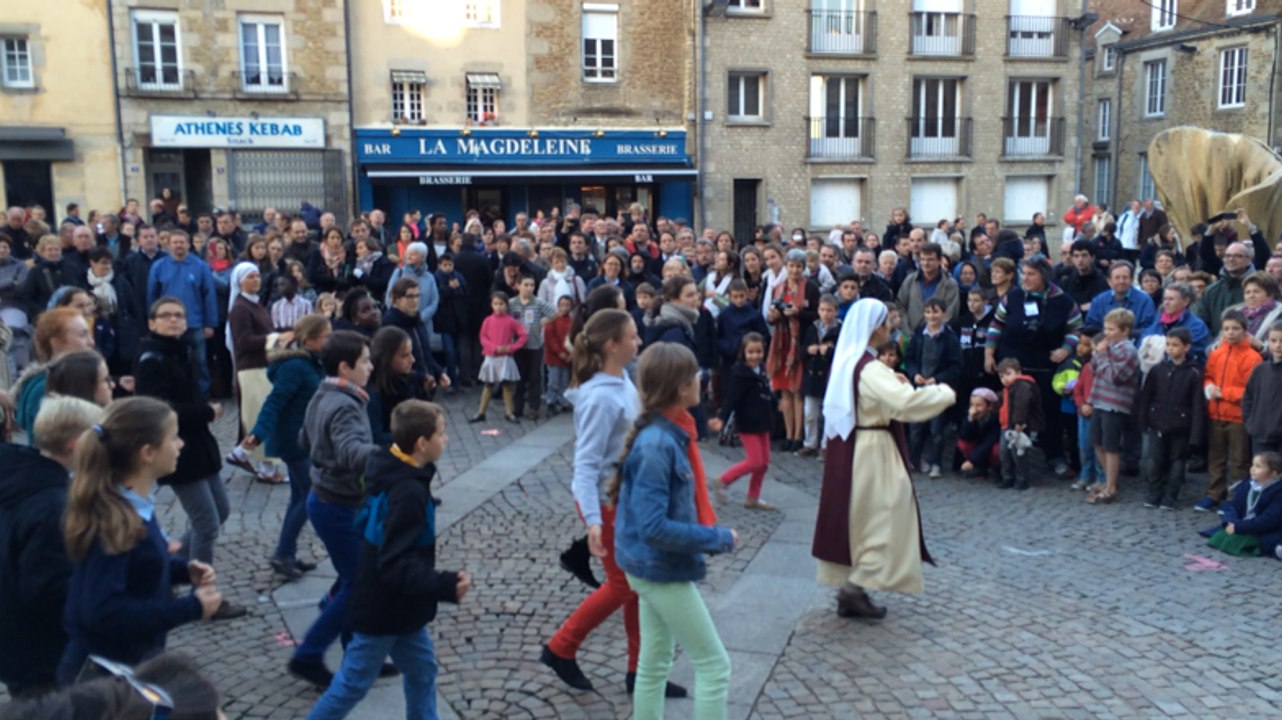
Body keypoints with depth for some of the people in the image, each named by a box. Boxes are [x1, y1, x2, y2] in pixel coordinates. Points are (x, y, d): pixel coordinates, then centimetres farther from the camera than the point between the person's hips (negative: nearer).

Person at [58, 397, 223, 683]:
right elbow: (102, 613, -32)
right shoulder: (112, 523, -28)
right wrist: (192, 607, -26)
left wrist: (184, 569, 0)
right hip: (105, 672, -8)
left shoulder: (136, 504, 0)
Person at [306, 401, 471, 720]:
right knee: (354, 683, 7)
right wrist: (445, 585, -36)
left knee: (422, 669, 18)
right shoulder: (408, 493, -30)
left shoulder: (390, 471, 0)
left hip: (396, 604, 9)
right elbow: (398, 567, -32)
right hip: (385, 608, -9)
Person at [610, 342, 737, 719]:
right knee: (714, 665, 3)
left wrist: (709, 533, 5)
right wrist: (718, 538, -20)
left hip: (655, 566, 9)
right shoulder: (657, 445, -26)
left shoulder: (667, 432, 2)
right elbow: (653, 527, -28)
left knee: (654, 665, 18)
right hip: (662, 570, -9)